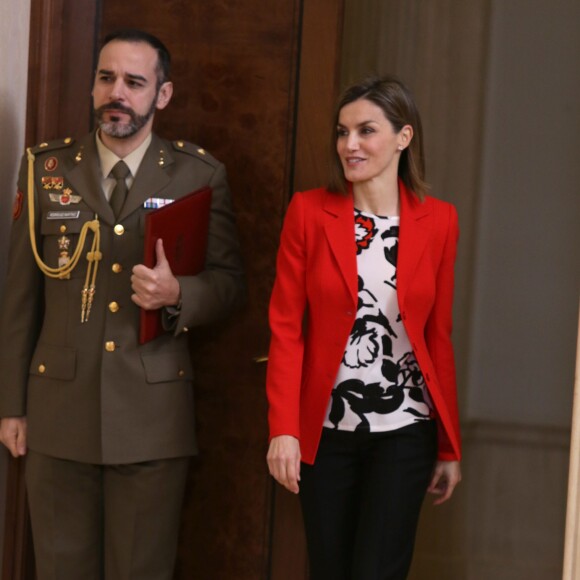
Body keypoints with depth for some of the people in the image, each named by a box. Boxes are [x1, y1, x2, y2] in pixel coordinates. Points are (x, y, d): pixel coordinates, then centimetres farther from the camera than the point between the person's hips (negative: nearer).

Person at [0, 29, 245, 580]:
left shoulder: (199, 174, 1)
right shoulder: (46, 168, 4)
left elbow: (229, 281, 4)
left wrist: (179, 295, -18)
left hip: (153, 411, -1)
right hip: (58, 408, 1)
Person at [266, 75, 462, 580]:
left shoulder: (438, 221, 0)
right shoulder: (308, 212, -3)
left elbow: (438, 337, 5)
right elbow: (286, 327, -4)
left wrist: (450, 446, 7)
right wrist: (284, 427, -13)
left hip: (404, 430, 0)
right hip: (325, 429, 0)